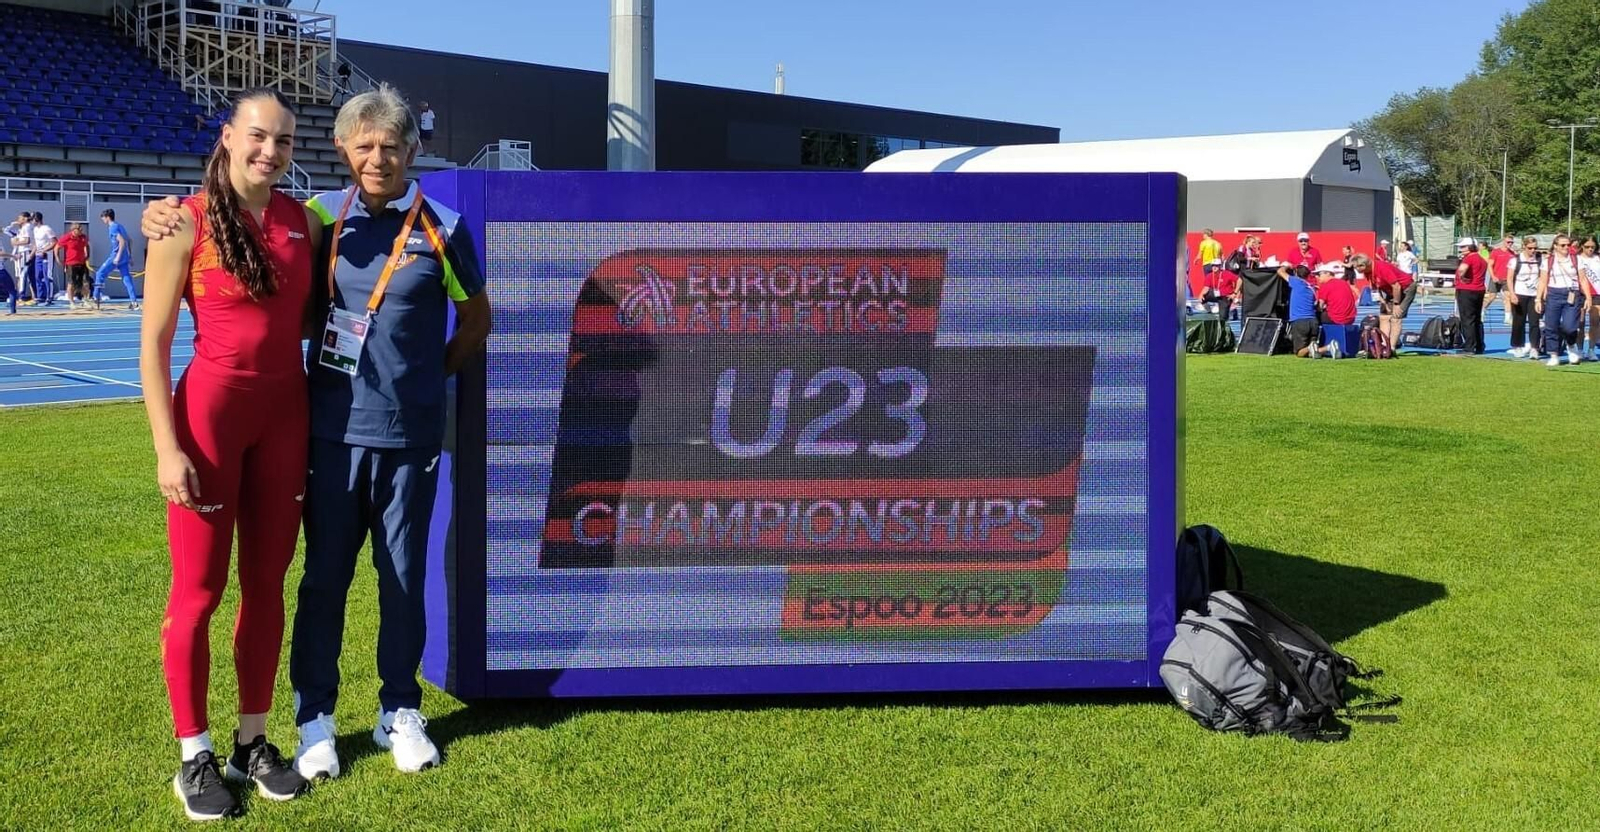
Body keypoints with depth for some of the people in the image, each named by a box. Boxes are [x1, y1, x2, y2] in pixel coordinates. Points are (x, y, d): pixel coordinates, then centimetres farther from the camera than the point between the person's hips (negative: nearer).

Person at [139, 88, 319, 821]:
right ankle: (194, 756, 16)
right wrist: (167, 447, -13)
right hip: (210, 416, -5)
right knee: (199, 591, 3)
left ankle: (253, 741, 23)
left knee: (266, 584, 11)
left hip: (285, 418, 5)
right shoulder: (186, 224, -9)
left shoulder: (303, 221, 5)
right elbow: (153, 345, -8)